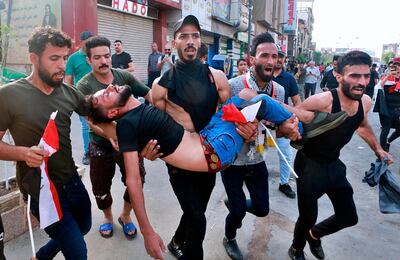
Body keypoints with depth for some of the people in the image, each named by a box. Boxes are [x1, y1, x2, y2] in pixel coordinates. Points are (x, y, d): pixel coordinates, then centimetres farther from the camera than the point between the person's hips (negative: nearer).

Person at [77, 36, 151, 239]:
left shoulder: (124, 76, -4)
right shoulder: (84, 86, -12)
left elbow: (149, 94, -4)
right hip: (101, 146, -1)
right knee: (101, 188, 14)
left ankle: (125, 216, 40)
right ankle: (108, 217, 46)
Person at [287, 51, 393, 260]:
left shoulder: (365, 102, -6)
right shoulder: (322, 101, -28)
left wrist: (377, 149, 20)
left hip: (333, 164, 7)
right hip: (309, 164, -7)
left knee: (349, 217, 16)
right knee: (308, 217, 6)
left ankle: (314, 235, 46)